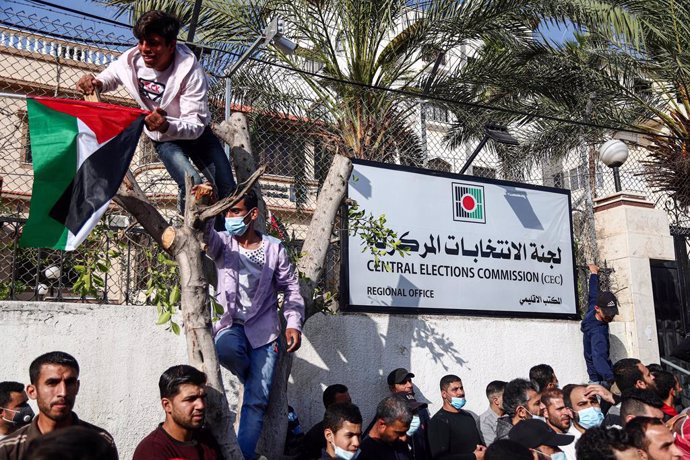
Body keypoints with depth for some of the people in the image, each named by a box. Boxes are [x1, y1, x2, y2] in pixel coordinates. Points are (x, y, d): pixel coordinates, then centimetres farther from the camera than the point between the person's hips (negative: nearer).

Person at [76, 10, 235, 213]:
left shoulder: (189, 70, -31)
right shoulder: (131, 60, -20)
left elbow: (196, 126, -34)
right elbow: (109, 78, 5)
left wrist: (167, 126, -55)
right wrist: (93, 83, -20)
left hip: (197, 133, 0)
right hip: (165, 140, 1)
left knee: (228, 190, 0)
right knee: (193, 185, -26)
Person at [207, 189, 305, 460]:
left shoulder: (274, 248, 3)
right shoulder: (222, 243, 3)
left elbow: (291, 289, 6)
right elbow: (204, 234, -20)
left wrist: (293, 324, -7)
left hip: (263, 329, 0)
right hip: (231, 324, 0)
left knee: (256, 400, -7)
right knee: (226, 348, -35)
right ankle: (257, 381, -2)